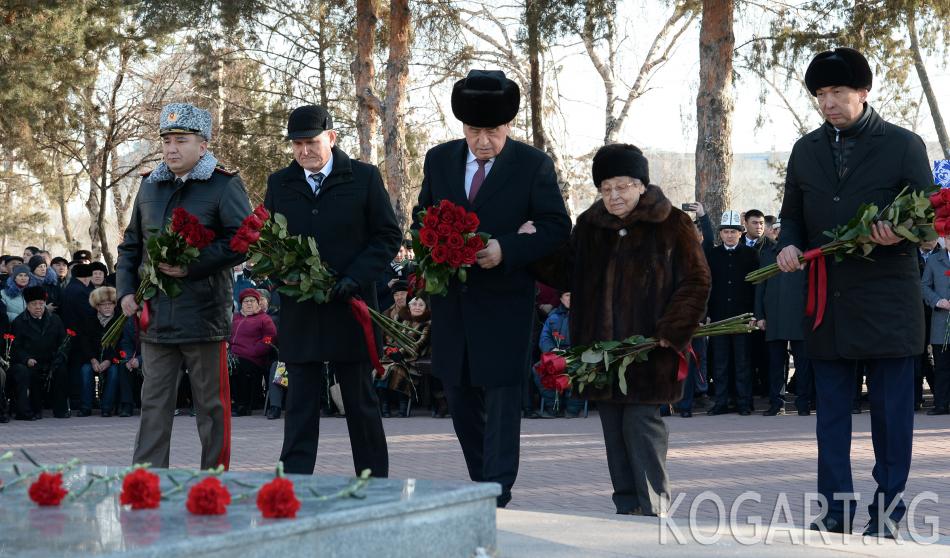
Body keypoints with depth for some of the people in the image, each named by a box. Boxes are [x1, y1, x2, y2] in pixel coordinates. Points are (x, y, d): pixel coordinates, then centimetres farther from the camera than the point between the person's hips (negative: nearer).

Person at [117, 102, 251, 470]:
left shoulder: (225, 187, -2)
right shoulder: (149, 187, 14)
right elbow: (130, 246, 20)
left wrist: (193, 266, -18)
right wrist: (126, 290, 6)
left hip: (204, 314, -5)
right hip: (155, 315, 5)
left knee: (211, 404, 4)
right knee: (154, 402, 5)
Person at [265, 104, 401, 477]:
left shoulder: (364, 178, 2)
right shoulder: (279, 184, 10)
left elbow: (388, 236, 2)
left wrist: (356, 278, -11)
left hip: (349, 307, -2)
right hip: (298, 311, 2)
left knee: (360, 401, 6)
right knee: (300, 403, 1)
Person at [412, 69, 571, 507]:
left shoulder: (533, 165, -6)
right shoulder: (439, 160, 7)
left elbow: (556, 227, -7)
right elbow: (421, 216, 15)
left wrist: (506, 250, -20)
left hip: (505, 303, -5)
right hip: (451, 301, 5)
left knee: (502, 399, -4)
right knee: (461, 397, 14)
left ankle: (497, 493, 0)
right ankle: (482, 484, 28)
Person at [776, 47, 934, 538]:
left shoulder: (903, 145, 0)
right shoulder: (806, 151, 13)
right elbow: (792, 215, 19)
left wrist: (899, 235, -21)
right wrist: (788, 245, -3)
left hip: (887, 299, -4)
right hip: (828, 302, 4)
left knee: (891, 410, 0)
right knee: (831, 409, 6)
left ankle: (888, 511, 7)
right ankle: (836, 509, 11)